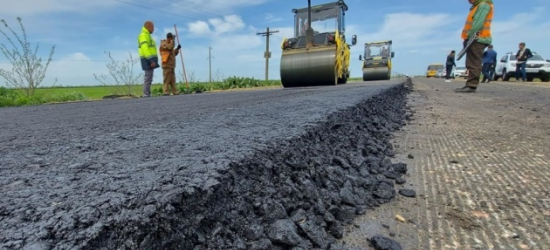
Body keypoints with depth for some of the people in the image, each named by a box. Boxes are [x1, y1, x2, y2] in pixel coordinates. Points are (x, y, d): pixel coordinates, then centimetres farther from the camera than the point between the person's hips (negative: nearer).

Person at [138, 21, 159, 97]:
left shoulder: (147, 35, 25)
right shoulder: (144, 35, -7)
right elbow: (145, 49, -19)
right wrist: (151, 60, -25)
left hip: (149, 60, 10)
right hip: (148, 60, -10)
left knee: (148, 78, 9)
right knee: (148, 77, -12)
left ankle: (147, 94, 11)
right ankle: (146, 94, -12)